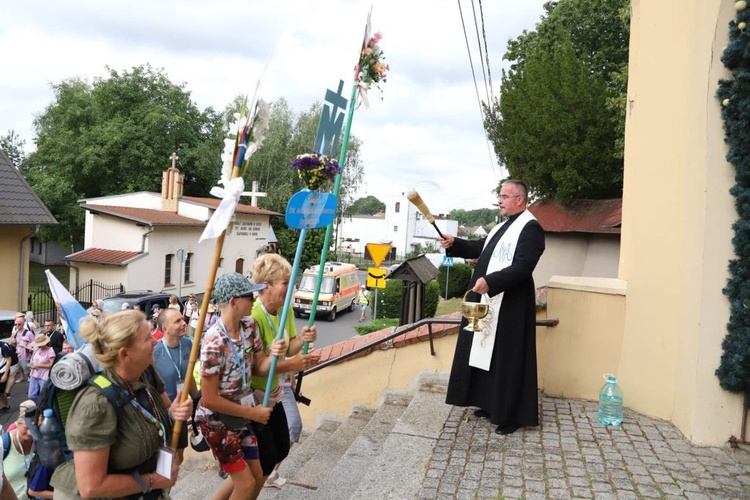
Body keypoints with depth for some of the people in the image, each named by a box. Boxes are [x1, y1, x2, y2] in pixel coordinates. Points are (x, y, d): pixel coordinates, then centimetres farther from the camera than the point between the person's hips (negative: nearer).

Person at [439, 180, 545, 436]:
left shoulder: (530, 228, -14)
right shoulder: (504, 226, 16)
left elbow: (522, 267, -24)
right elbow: (481, 248, 22)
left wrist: (490, 282, -32)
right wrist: (455, 244, 7)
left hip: (510, 307, -10)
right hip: (491, 302, 10)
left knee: (508, 360, 0)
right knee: (488, 355, 16)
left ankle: (513, 415, 13)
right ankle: (492, 405, 31)